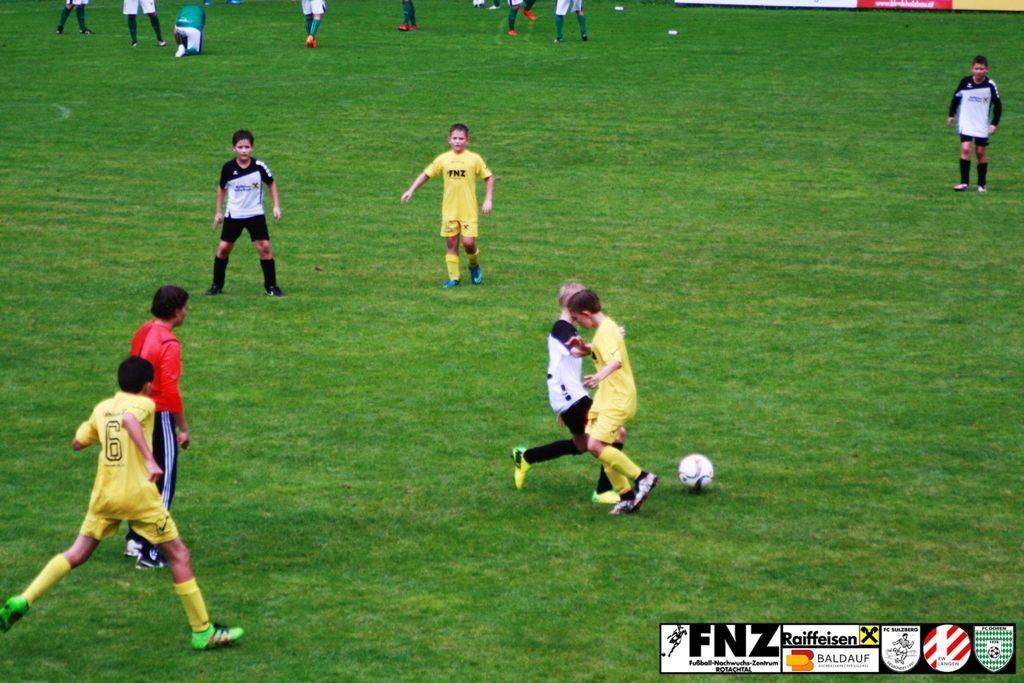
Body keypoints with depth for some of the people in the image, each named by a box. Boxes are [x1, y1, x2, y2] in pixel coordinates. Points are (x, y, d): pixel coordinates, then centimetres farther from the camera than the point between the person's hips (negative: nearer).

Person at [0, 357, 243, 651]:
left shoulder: (101, 408, 12)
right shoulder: (143, 404, -6)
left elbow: (77, 443, 18)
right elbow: (129, 419, -29)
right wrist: (150, 460, -37)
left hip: (104, 495, 6)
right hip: (138, 495, -6)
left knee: (76, 554, 16)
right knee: (180, 556, 5)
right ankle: (203, 632, 6)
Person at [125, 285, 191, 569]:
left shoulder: (143, 332, 6)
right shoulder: (169, 344, -19)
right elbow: (170, 391, -21)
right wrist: (183, 428, -12)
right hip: (160, 417, -8)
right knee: (164, 482, -1)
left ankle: (135, 539, 30)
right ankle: (150, 552, 0)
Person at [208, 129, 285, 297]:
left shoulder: (259, 166, -12)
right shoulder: (228, 168, -10)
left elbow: (271, 183, 5)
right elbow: (221, 188, 7)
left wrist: (276, 206, -1)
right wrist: (219, 211, 8)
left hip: (255, 214, -1)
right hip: (233, 214, 1)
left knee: (264, 247, -9)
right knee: (223, 248, -1)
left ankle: (271, 286, 1)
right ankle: (217, 285, 15)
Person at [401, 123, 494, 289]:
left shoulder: (474, 159, -4)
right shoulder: (443, 159, 2)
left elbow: (489, 178, 4)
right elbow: (426, 174, 9)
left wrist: (488, 200, -4)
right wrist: (411, 190, 0)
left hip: (468, 210, -2)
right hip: (449, 210, 2)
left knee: (468, 242, -9)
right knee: (451, 244, 3)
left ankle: (474, 266, 20)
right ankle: (453, 278, 11)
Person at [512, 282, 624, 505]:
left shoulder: (567, 329, 18)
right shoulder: (561, 328, -14)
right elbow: (577, 351, -36)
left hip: (571, 395, 11)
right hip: (571, 397, -11)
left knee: (580, 445, 25)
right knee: (617, 433, -13)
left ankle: (525, 457, 33)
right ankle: (603, 491, -7)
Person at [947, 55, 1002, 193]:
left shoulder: (990, 85, -10)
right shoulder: (965, 82, -7)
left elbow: (998, 105, -1)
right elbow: (956, 98, 10)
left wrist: (994, 123, -8)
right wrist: (951, 115, 13)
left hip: (982, 125, 0)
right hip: (965, 124, 0)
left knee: (981, 152, 6)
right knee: (965, 149, -14)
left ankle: (981, 184, 17)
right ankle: (964, 183, -12)